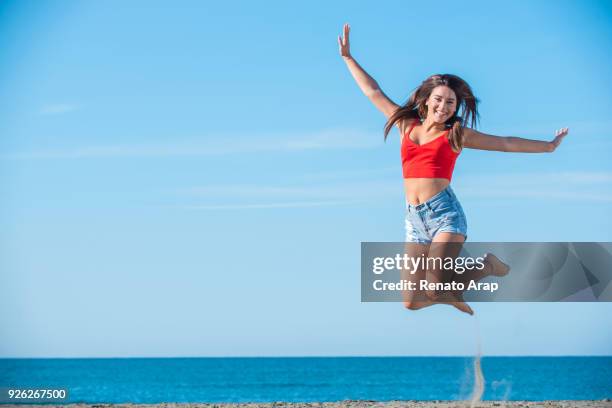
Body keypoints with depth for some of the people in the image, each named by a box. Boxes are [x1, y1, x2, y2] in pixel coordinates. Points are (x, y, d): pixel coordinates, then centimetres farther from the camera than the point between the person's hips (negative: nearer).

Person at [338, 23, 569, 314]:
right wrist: (347, 56, 21)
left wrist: (548, 146, 19)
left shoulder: (456, 134, 8)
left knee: (435, 285, -23)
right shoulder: (406, 125, 15)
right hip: (414, 218, 3)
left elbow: (506, 143, 15)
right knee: (412, 302, -3)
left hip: (445, 213, -3)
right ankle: (450, 293, 32)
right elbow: (373, 92, 20)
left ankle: (489, 265, 7)